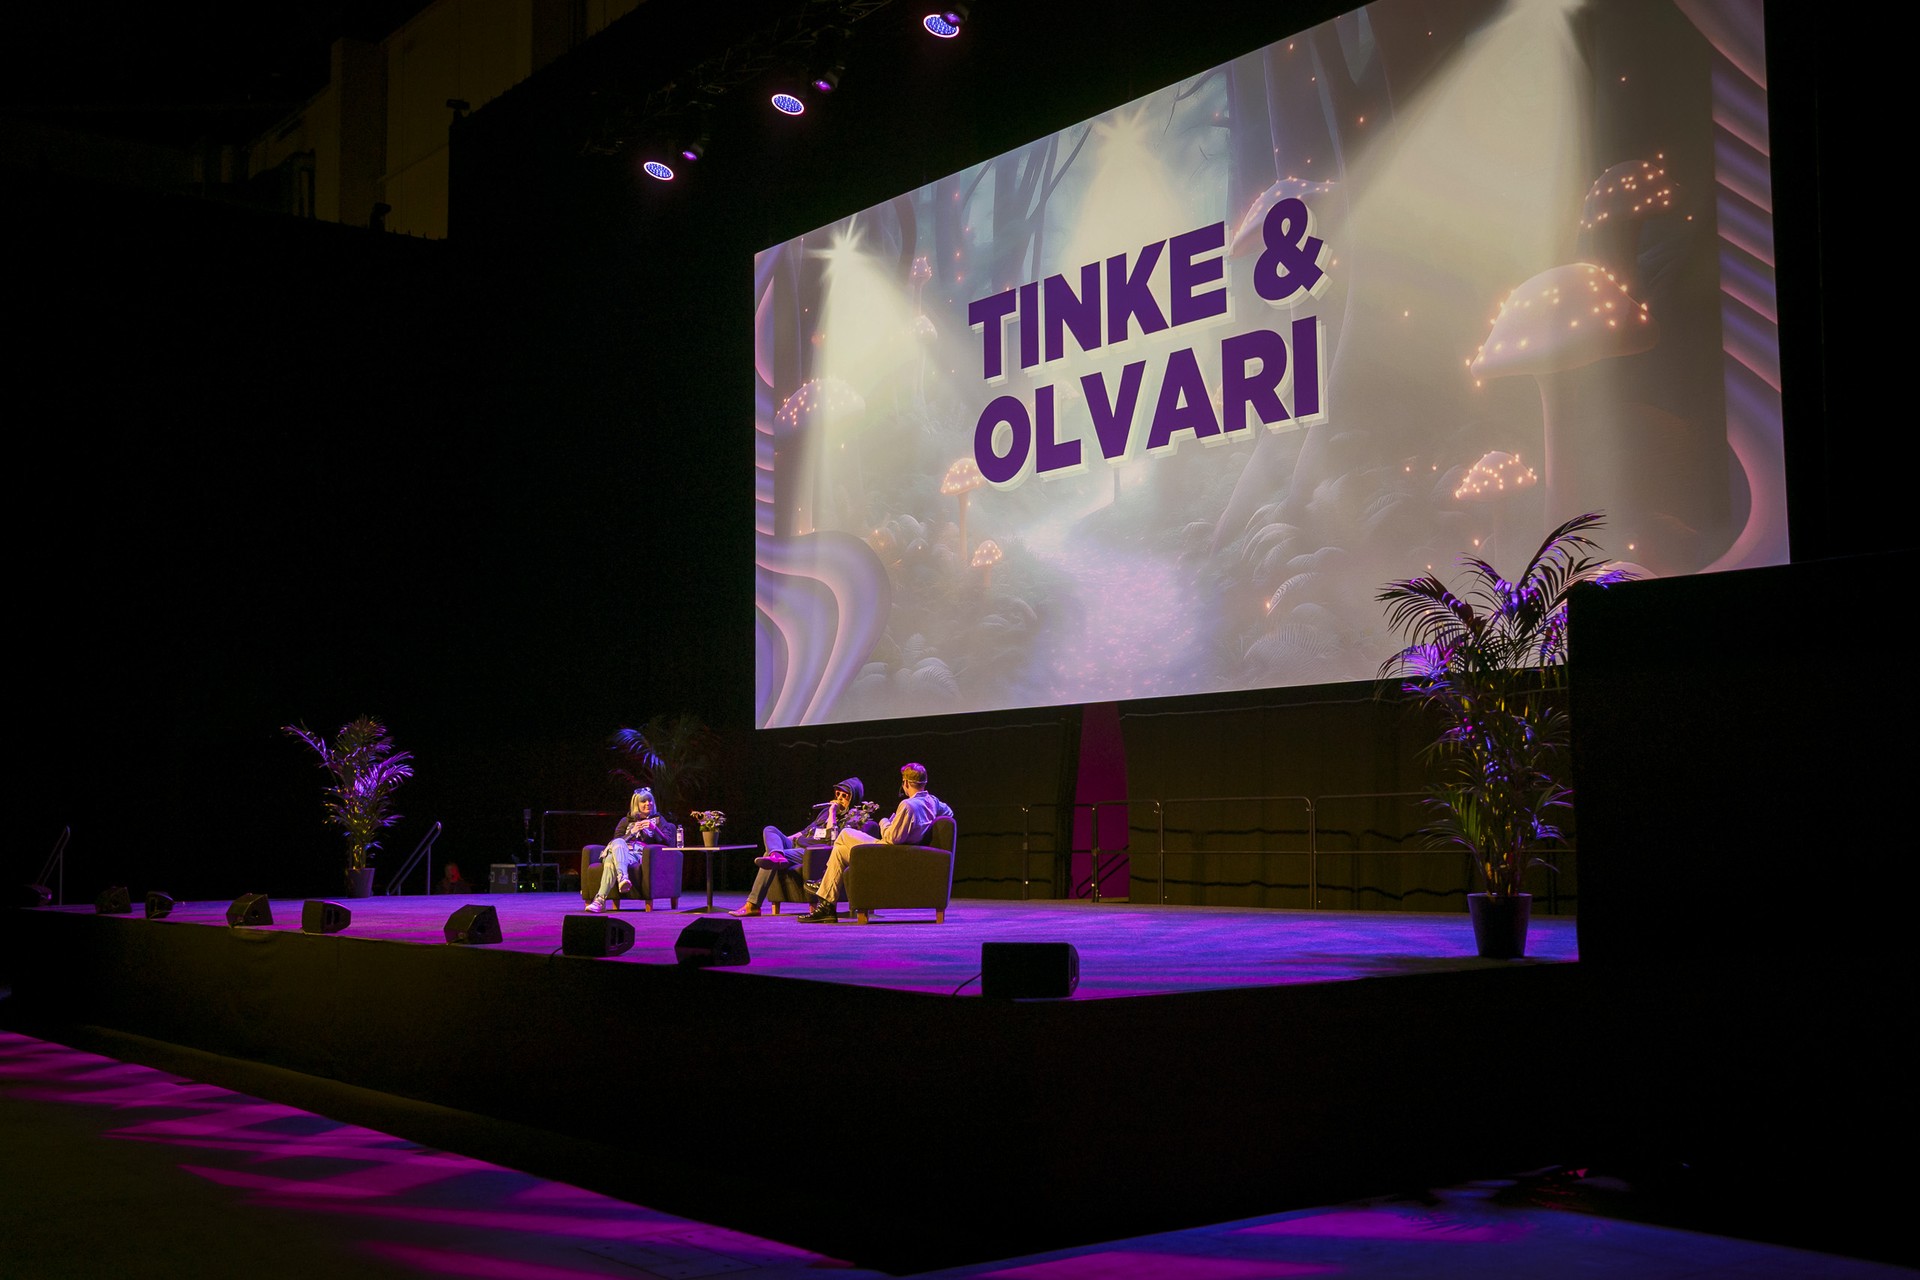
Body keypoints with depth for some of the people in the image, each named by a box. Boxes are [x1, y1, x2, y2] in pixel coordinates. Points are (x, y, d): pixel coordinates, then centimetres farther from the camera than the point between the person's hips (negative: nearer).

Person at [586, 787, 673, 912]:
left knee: (612, 860, -38)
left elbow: (668, 842, 12)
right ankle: (623, 877, -62)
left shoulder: (658, 820, 27)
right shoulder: (626, 821, 32)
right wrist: (632, 832, 3)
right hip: (621, 853, 2)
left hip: (641, 854, -2)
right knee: (618, 843, -40)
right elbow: (616, 841, 18)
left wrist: (654, 828, -4)